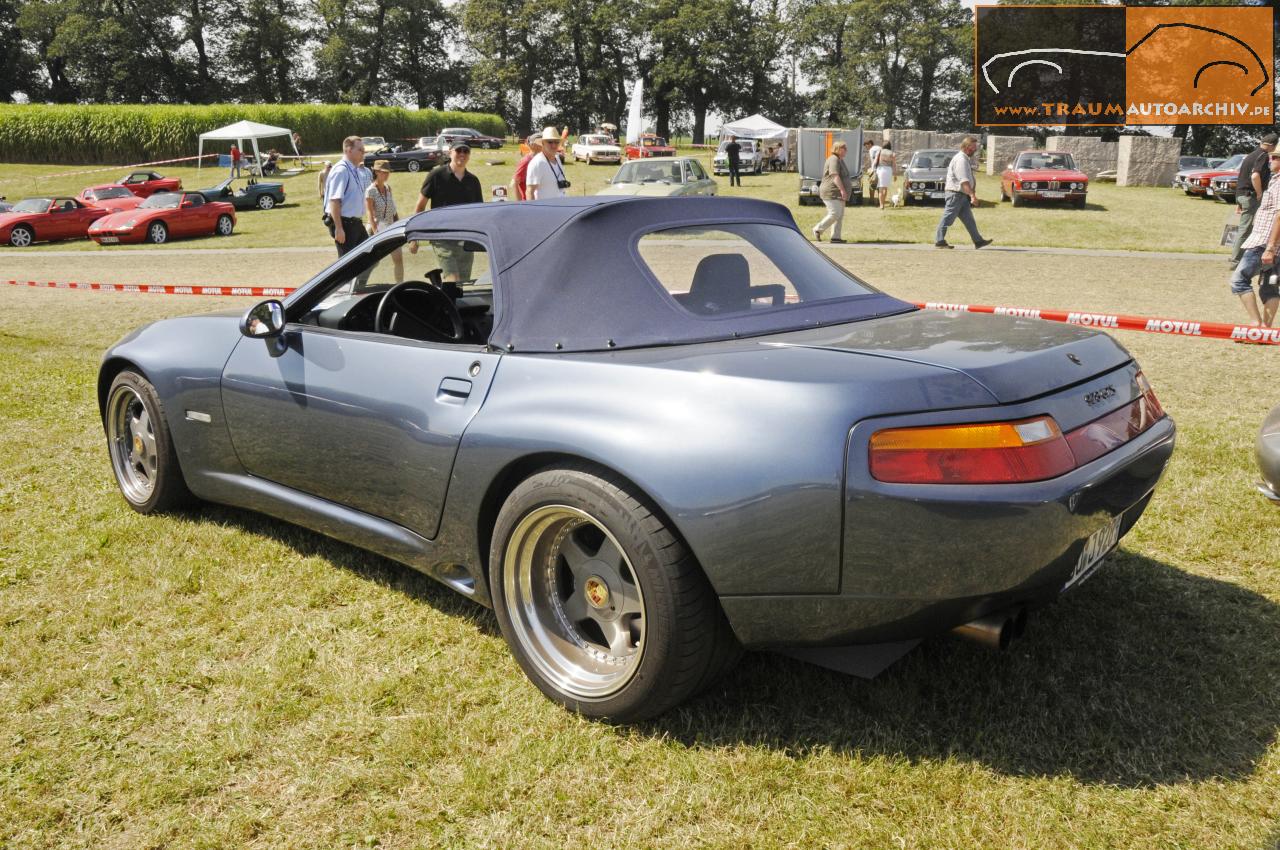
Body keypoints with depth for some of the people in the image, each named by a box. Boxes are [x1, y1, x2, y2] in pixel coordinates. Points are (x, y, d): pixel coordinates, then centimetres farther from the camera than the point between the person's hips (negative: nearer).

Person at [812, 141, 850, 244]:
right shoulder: (834, 160, -15)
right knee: (834, 214, -15)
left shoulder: (840, 160, 18)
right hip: (831, 192, -11)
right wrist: (842, 189, -34)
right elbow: (835, 176, -26)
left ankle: (835, 237, 5)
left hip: (838, 194, 11)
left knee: (840, 215, 5)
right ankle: (818, 229, -2)